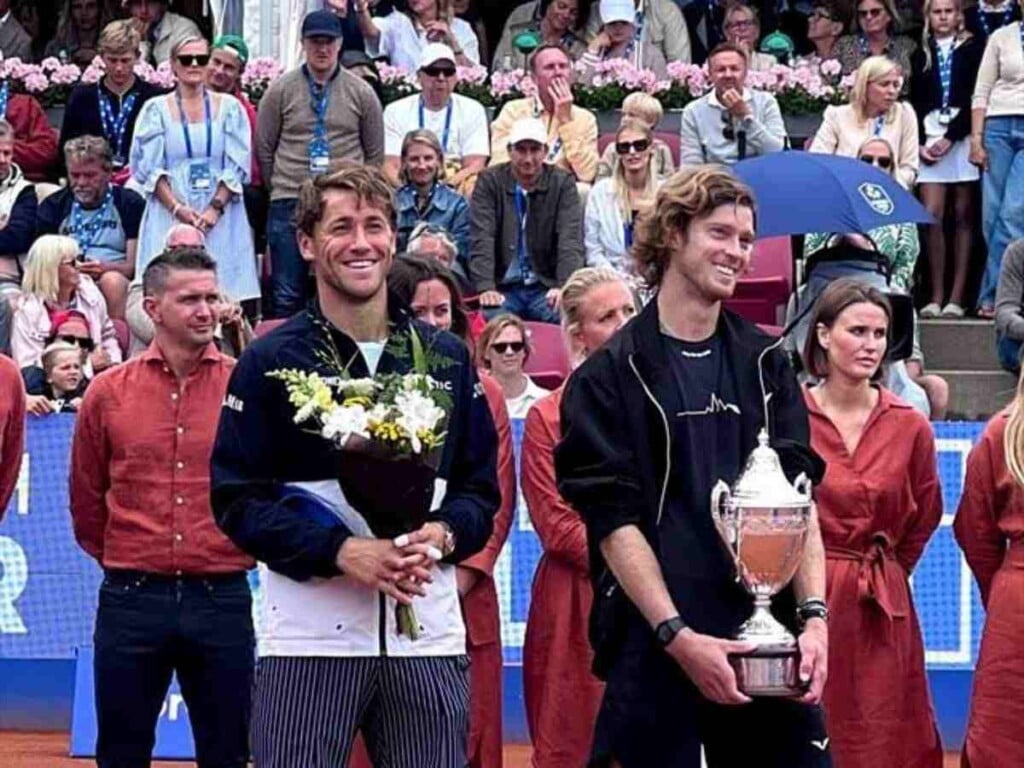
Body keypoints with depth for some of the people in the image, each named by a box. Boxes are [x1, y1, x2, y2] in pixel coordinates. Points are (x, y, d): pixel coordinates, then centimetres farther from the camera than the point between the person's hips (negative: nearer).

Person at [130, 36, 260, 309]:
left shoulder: (229, 107, 10)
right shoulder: (156, 109, 9)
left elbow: (238, 166, 4)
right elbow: (148, 168, 2)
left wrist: (215, 208, -9)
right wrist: (176, 208, -11)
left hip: (222, 217, 1)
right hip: (168, 215, -1)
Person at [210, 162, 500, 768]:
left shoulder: (445, 357, 11)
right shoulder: (270, 362, 1)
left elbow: (482, 487, 13)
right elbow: (239, 501, -3)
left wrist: (442, 535, -9)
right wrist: (341, 550, -16)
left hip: (430, 633, 3)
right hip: (311, 633, -3)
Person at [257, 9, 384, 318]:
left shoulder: (361, 93, 5)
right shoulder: (280, 91, 2)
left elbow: (375, 153, 12)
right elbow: (264, 147, 9)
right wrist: (281, 187, 10)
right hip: (289, 204, -1)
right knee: (286, 294, 1)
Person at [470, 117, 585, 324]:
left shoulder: (563, 183, 5)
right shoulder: (490, 181, 4)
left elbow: (571, 239, -6)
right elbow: (481, 239, -7)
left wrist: (566, 287, -22)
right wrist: (485, 288, -22)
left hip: (546, 287, 1)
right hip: (503, 288, -1)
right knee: (489, 318, -32)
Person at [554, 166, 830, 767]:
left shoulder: (765, 364, 13)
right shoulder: (611, 375, 1)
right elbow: (614, 520, -6)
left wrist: (813, 614, -8)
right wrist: (677, 634, -16)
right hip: (653, 646, -3)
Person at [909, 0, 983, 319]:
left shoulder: (973, 49, 5)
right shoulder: (920, 55, 15)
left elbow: (976, 98, -3)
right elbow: (915, 103, 13)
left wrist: (951, 137, -10)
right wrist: (920, 143, -1)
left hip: (962, 136, -2)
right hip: (929, 137, 2)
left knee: (963, 217, -2)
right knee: (932, 217, -7)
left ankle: (956, 297, -4)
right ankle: (935, 297, -6)